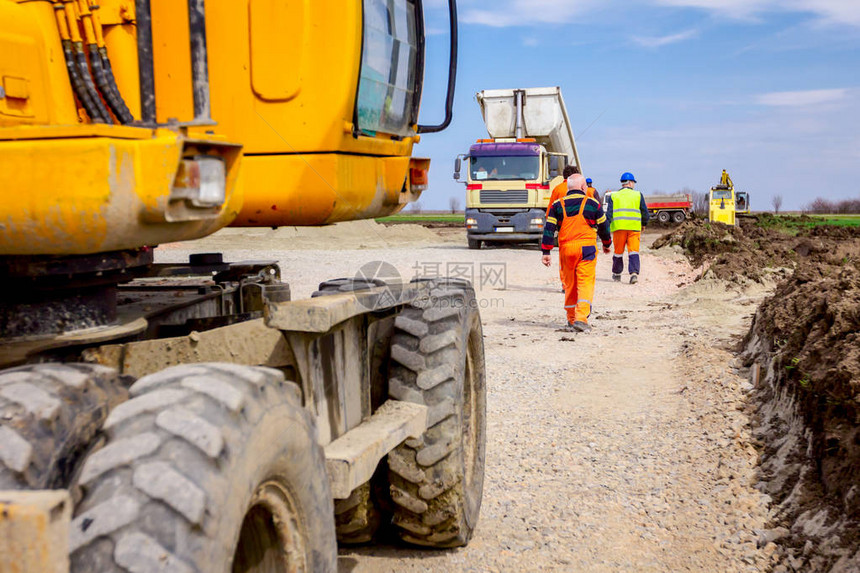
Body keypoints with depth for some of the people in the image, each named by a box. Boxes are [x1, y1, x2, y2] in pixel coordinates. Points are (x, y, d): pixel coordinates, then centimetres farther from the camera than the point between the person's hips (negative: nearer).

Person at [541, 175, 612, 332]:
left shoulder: (558, 205, 7)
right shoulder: (591, 203, 3)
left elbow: (549, 229, 2)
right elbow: (603, 226, 11)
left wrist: (546, 252, 3)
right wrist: (607, 244, 28)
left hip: (565, 249, 3)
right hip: (586, 248, -3)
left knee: (569, 284, 14)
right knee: (585, 283, -5)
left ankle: (571, 318, 25)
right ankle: (581, 318, -19)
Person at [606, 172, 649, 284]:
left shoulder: (613, 196, 12)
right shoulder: (638, 195, 10)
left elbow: (609, 213, 3)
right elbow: (645, 212, 9)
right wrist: (644, 224, 25)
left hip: (618, 227, 1)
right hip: (634, 227, -1)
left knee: (618, 251, 12)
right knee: (633, 251, -3)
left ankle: (616, 274, 25)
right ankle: (634, 273, -18)